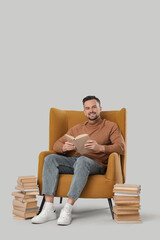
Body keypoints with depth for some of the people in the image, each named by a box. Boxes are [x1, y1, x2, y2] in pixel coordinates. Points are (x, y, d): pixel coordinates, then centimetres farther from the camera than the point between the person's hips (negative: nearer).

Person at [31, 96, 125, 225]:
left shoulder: (111, 126, 13)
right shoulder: (77, 128, 25)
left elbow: (121, 148, -3)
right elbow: (56, 145, 19)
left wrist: (100, 147, -21)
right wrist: (65, 147, -7)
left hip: (95, 164, -4)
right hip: (73, 160, 4)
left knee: (82, 160, -39)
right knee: (50, 159, -24)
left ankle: (67, 210, -40)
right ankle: (49, 209, -30)